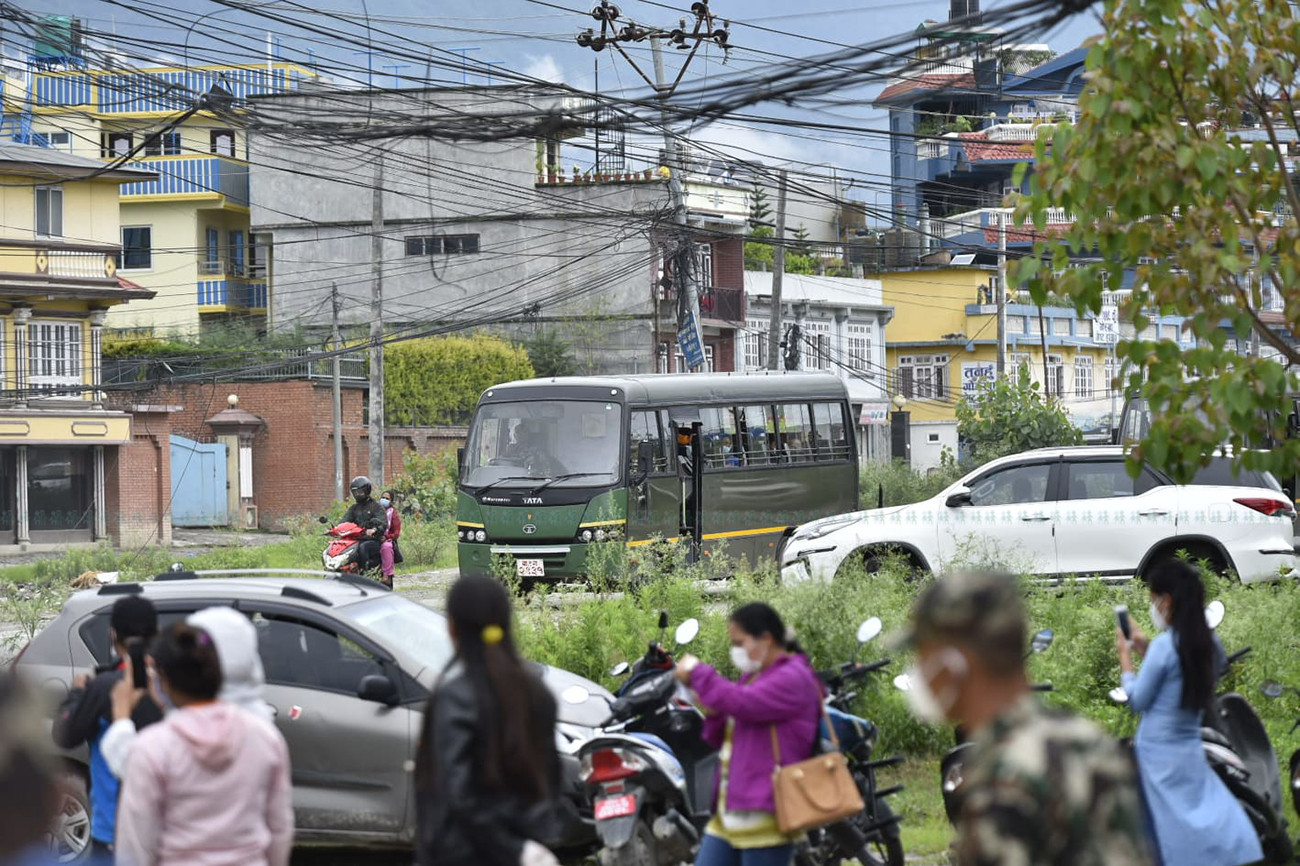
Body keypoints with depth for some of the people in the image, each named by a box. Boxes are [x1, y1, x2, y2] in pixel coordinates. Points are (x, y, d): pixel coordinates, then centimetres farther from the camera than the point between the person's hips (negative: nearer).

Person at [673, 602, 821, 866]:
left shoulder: (793, 678, -9)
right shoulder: (752, 677, 21)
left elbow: (743, 703, -24)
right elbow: (723, 740, 25)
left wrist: (698, 673, -11)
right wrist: (713, 714, 3)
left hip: (765, 814, -10)